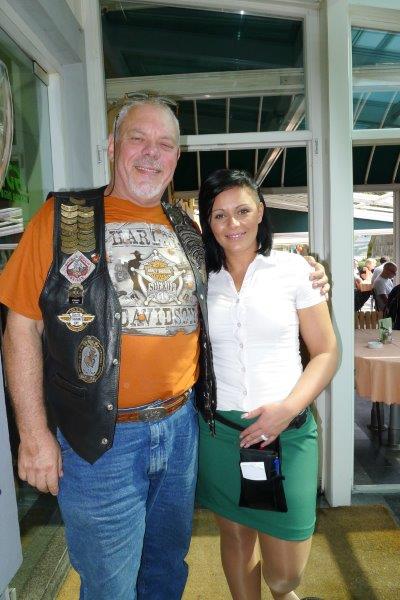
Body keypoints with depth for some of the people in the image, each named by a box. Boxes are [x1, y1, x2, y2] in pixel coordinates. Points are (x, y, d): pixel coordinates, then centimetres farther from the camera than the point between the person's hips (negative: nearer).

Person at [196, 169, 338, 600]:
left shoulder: (292, 269, -3)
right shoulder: (201, 279, 3)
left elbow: (326, 352, -2)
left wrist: (288, 408, -14)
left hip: (285, 430, -1)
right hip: (218, 429, 2)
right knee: (236, 534, 19)